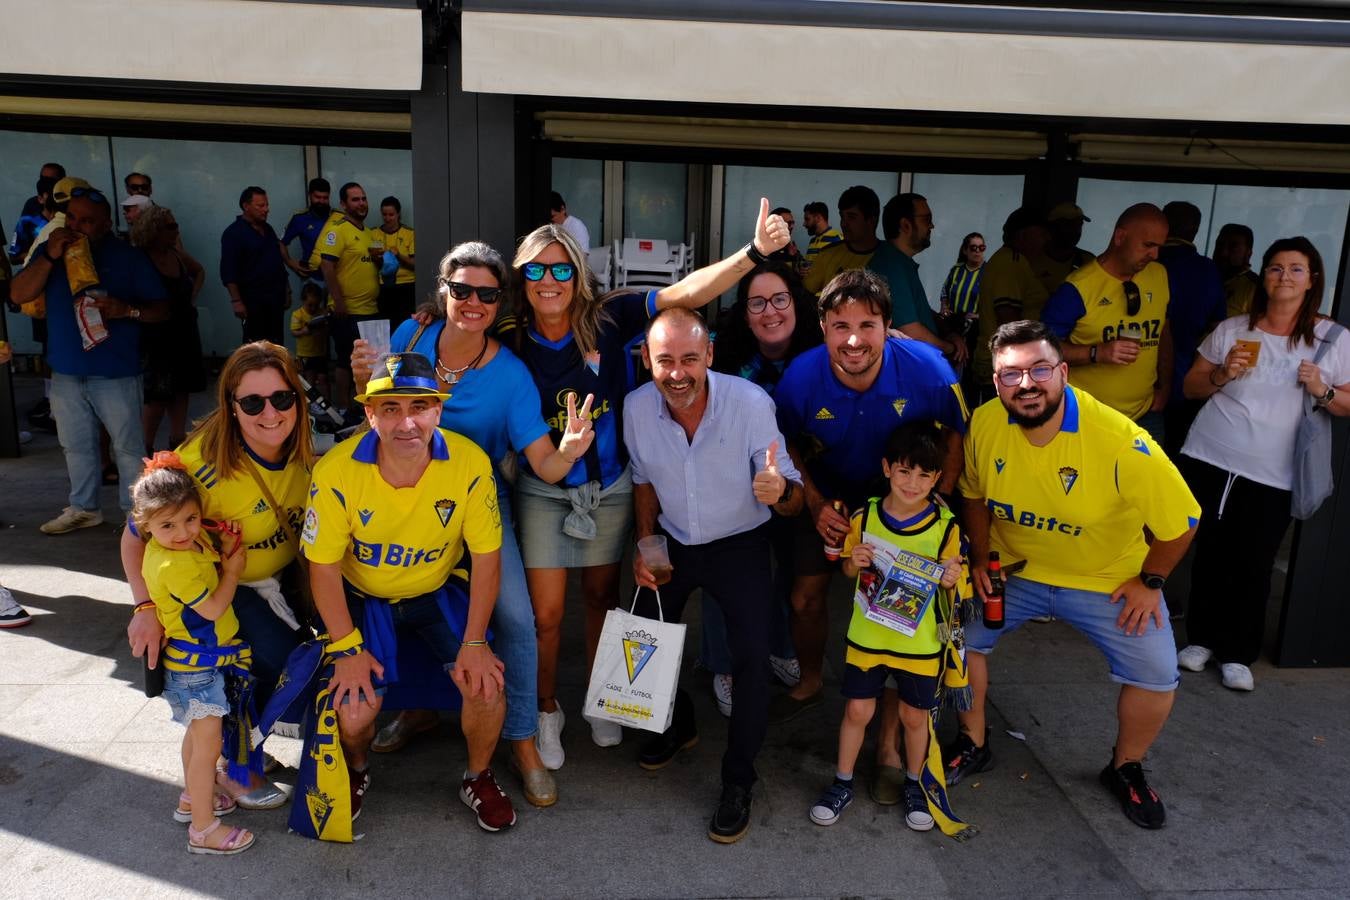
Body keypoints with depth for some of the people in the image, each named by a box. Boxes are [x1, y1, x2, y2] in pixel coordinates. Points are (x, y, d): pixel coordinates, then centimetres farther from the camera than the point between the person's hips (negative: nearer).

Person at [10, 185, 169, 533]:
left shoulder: (129, 258, -5)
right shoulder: (50, 250, 5)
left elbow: (161, 309, -5)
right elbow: (18, 295, -5)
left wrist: (127, 309, -25)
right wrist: (49, 257, -17)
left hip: (116, 373, -4)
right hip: (65, 373, 5)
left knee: (127, 446, 1)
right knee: (76, 445, 16)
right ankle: (84, 508, 31)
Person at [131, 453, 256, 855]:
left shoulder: (193, 540, -3)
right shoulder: (173, 565, -28)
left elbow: (211, 576, 10)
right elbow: (212, 608, -23)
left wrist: (225, 552, -9)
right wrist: (232, 570, -12)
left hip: (205, 658, 9)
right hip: (194, 665, -9)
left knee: (198, 734, 24)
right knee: (208, 743, -3)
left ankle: (193, 798, 42)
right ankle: (203, 830, 6)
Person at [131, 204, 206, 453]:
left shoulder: (177, 255, 5)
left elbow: (200, 271, 24)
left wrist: (193, 297, 12)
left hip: (185, 332, 7)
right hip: (157, 336, -7)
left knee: (181, 391, 10)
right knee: (158, 397, -4)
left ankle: (178, 442, 19)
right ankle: (147, 449, 9)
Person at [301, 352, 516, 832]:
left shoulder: (470, 463, -24)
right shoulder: (337, 471, -25)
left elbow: (486, 556, -14)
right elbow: (324, 566, -13)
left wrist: (475, 642, -14)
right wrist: (348, 649, -12)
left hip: (440, 589, 1)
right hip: (364, 595, 0)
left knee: (486, 683, -17)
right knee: (356, 706, -14)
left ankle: (478, 778, 15)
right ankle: (357, 769, 25)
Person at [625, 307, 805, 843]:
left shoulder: (751, 402, -25)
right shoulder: (637, 407, -15)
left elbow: (793, 501, -22)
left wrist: (780, 490, -45)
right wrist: (645, 543, -3)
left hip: (739, 543, -3)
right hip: (672, 541, 4)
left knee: (751, 656, -15)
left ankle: (738, 781, 7)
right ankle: (678, 725, 39)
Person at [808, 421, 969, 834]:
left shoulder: (945, 527, -12)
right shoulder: (865, 517, -8)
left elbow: (957, 586, -4)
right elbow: (849, 571, 5)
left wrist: (951, 580, -26)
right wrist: (854, 562, -17)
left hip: (921, 642, -1)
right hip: (867, 635, 1)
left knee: (915, 714, 15)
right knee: (857, 710, 10)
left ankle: (914, 784, 39)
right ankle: (842, 783, 30)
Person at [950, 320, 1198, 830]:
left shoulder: (1122, 443, -30)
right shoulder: (984, 425, -18)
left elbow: (1181, 522, -15)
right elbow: (974, 495, 2)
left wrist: (1149, 582, -6)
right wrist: (980, 559, -3)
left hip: (1109, 580, -2)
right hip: (1014, 569, 2)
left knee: (1157, 679, -10)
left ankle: (1125, 769, 22)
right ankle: (974, 746, 19)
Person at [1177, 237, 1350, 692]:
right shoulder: (1232, 329, 3)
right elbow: (1191, 387, 7)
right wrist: (1222, 374, -12)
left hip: (1273, 477, -1)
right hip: (1209, 460, 1)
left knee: (1253, 565, -1)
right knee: (1209, 555, 10)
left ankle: (1237, 654, 13)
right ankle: (1200, 638, 24)